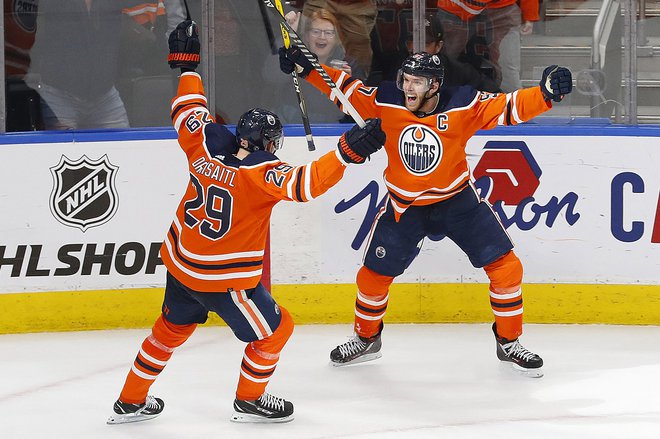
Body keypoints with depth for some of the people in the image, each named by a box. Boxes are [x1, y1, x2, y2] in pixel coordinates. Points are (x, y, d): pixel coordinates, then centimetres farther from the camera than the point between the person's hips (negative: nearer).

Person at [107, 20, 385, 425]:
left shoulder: (206, 147, -6)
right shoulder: (261, 172, -23)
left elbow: (190, 113, 10)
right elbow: (304, 183, -36)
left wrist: (187, 65, 21)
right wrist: (349, 151, -39)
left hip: (180, 265, 7)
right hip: (224, 279, -7)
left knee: (173, 327, 26)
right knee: (274, 330, 12)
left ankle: (131, 402, 33)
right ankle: (250, 401, 27)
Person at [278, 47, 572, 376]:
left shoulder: (463, 106, -21)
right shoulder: (386, 102, -16)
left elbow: (510, 106, -24)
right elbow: (345, 88, -5)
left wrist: (545, 93, -40)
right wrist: (306, 69, -15)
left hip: (457, 200, -1)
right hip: (404, 205, 1)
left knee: (505, 266, -8)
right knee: (374, 274, 6)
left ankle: (509, 342, 11)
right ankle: (366, 339, 33)